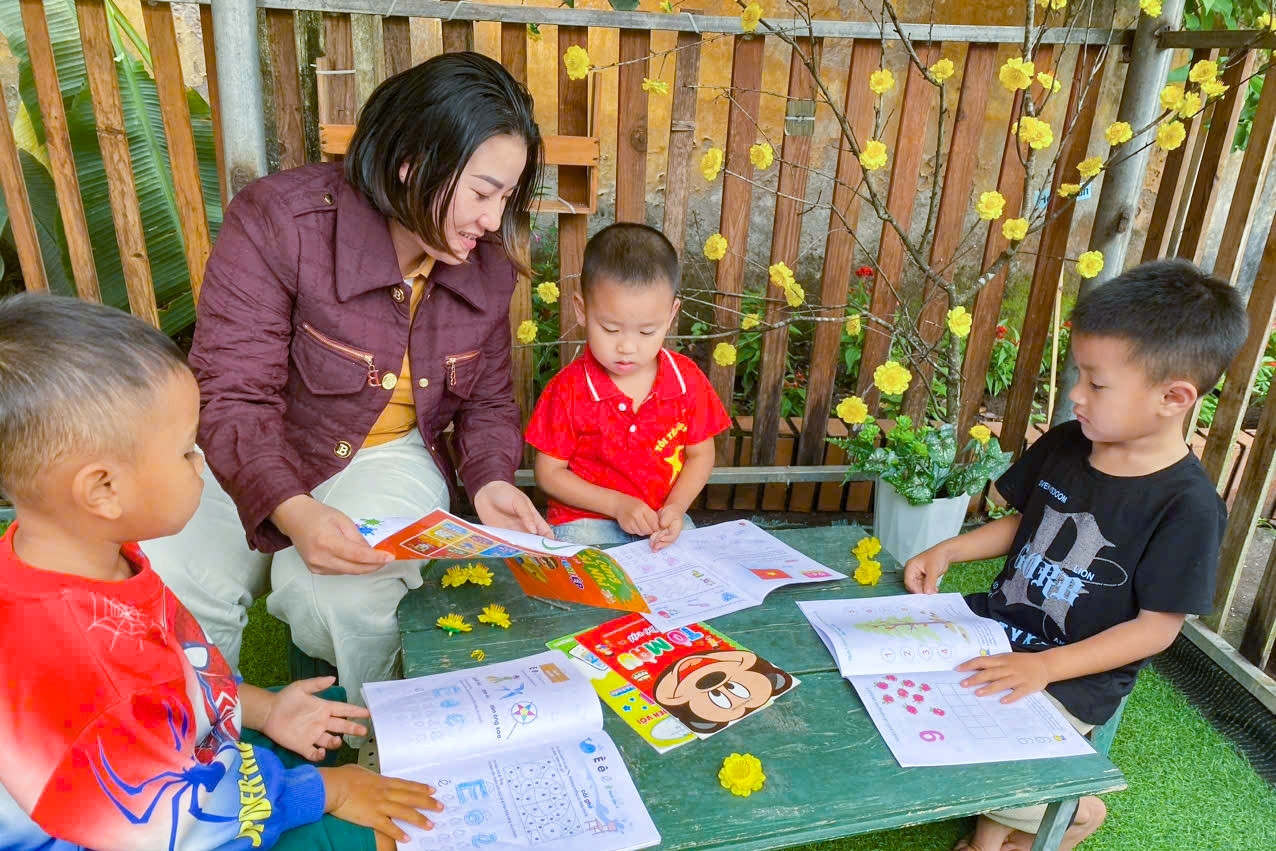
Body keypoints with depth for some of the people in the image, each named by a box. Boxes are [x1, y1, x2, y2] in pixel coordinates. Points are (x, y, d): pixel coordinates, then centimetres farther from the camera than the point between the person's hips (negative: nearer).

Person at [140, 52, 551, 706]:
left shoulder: (487, 267, -5)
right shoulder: (278, 221, -20)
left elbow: (489, 404, 8)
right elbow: (232, 397, -22)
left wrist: (490, 480, -14)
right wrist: (293, 510, -39)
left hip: (388, 456, 2)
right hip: (251, 456, -1)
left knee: (342, 597, -29)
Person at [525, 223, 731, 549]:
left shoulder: (687, 379, -4)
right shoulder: (568, 389, -11)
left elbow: (701, 454, 6)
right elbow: (549, 473, -5)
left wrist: (676, 508, -11)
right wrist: (617, 503, -15)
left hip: (663, 521, 3)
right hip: (586, 521, -2)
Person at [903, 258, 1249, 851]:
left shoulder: (1187, 506, -19)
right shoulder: (1064, 445, -1)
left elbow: (1157, 626, -16)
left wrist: (1044, 666, -24)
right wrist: (947, 551, -1)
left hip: (1076, 679, -6)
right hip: (998, 626, 7)